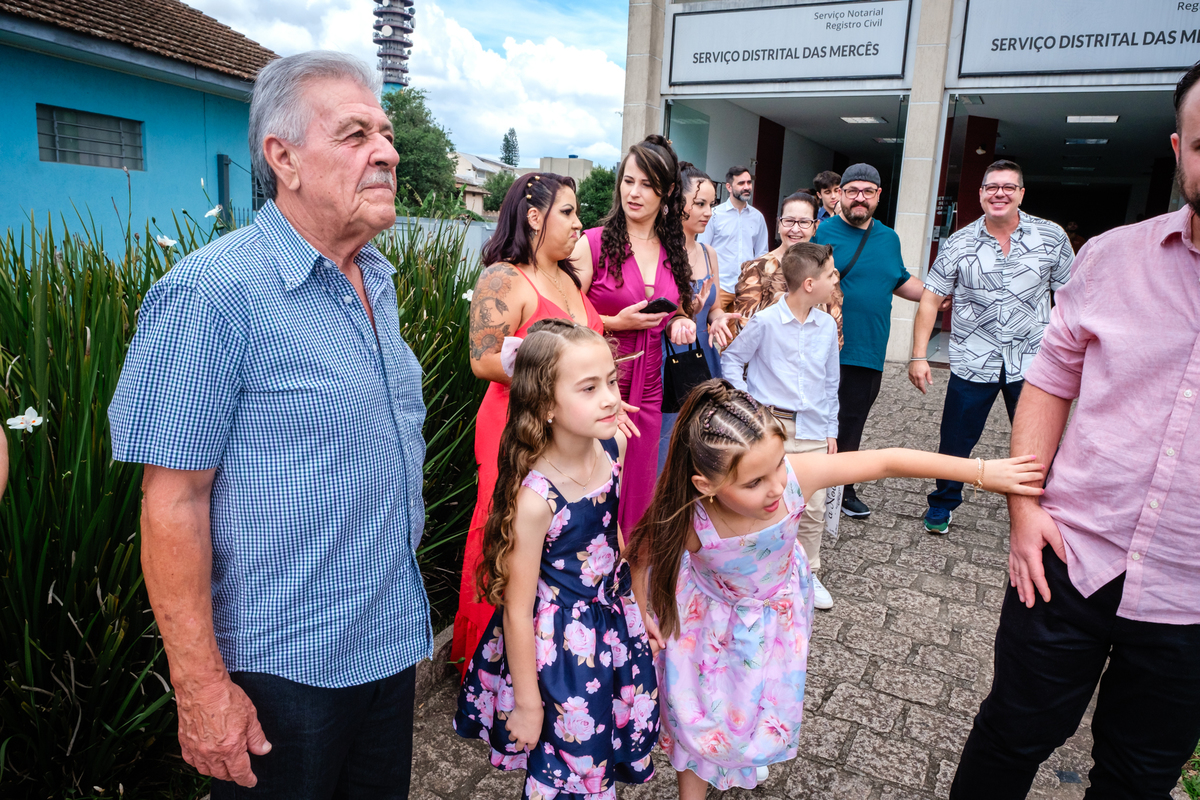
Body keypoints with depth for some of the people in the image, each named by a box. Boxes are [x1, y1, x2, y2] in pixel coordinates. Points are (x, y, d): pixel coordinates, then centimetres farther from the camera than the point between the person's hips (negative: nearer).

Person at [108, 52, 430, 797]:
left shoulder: (379, 281, 4)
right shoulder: (214, 291, -20)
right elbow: (173, 502, -19)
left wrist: (407, 613, 16)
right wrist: (201, 686, -17)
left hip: (391, 641, 7)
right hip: (284, 669, -7)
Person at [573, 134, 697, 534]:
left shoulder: (674, 250, 9)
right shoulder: (593, 243, -7)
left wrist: (678, 324, 2)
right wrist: (617, 322, -17)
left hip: (647, 390, 5)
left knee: (637, 494, 13)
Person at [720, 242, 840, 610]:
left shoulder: (827, 325, 7)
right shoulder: (765, 321, -8)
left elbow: (831, 382, 14)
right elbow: (731, 359, 0)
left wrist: (831, 430, 14)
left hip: (812, 431, 4)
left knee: (813, 508, 6)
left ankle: (807, 573, 25)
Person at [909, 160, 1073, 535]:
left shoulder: (1052, 237, -1)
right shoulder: (959, 244, -2)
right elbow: (930, 299, -2)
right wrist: (919, 356, -8)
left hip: (1031, 361, 0)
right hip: (972, 362, 0)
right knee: (955, 441, 9)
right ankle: (942, 503, 31)